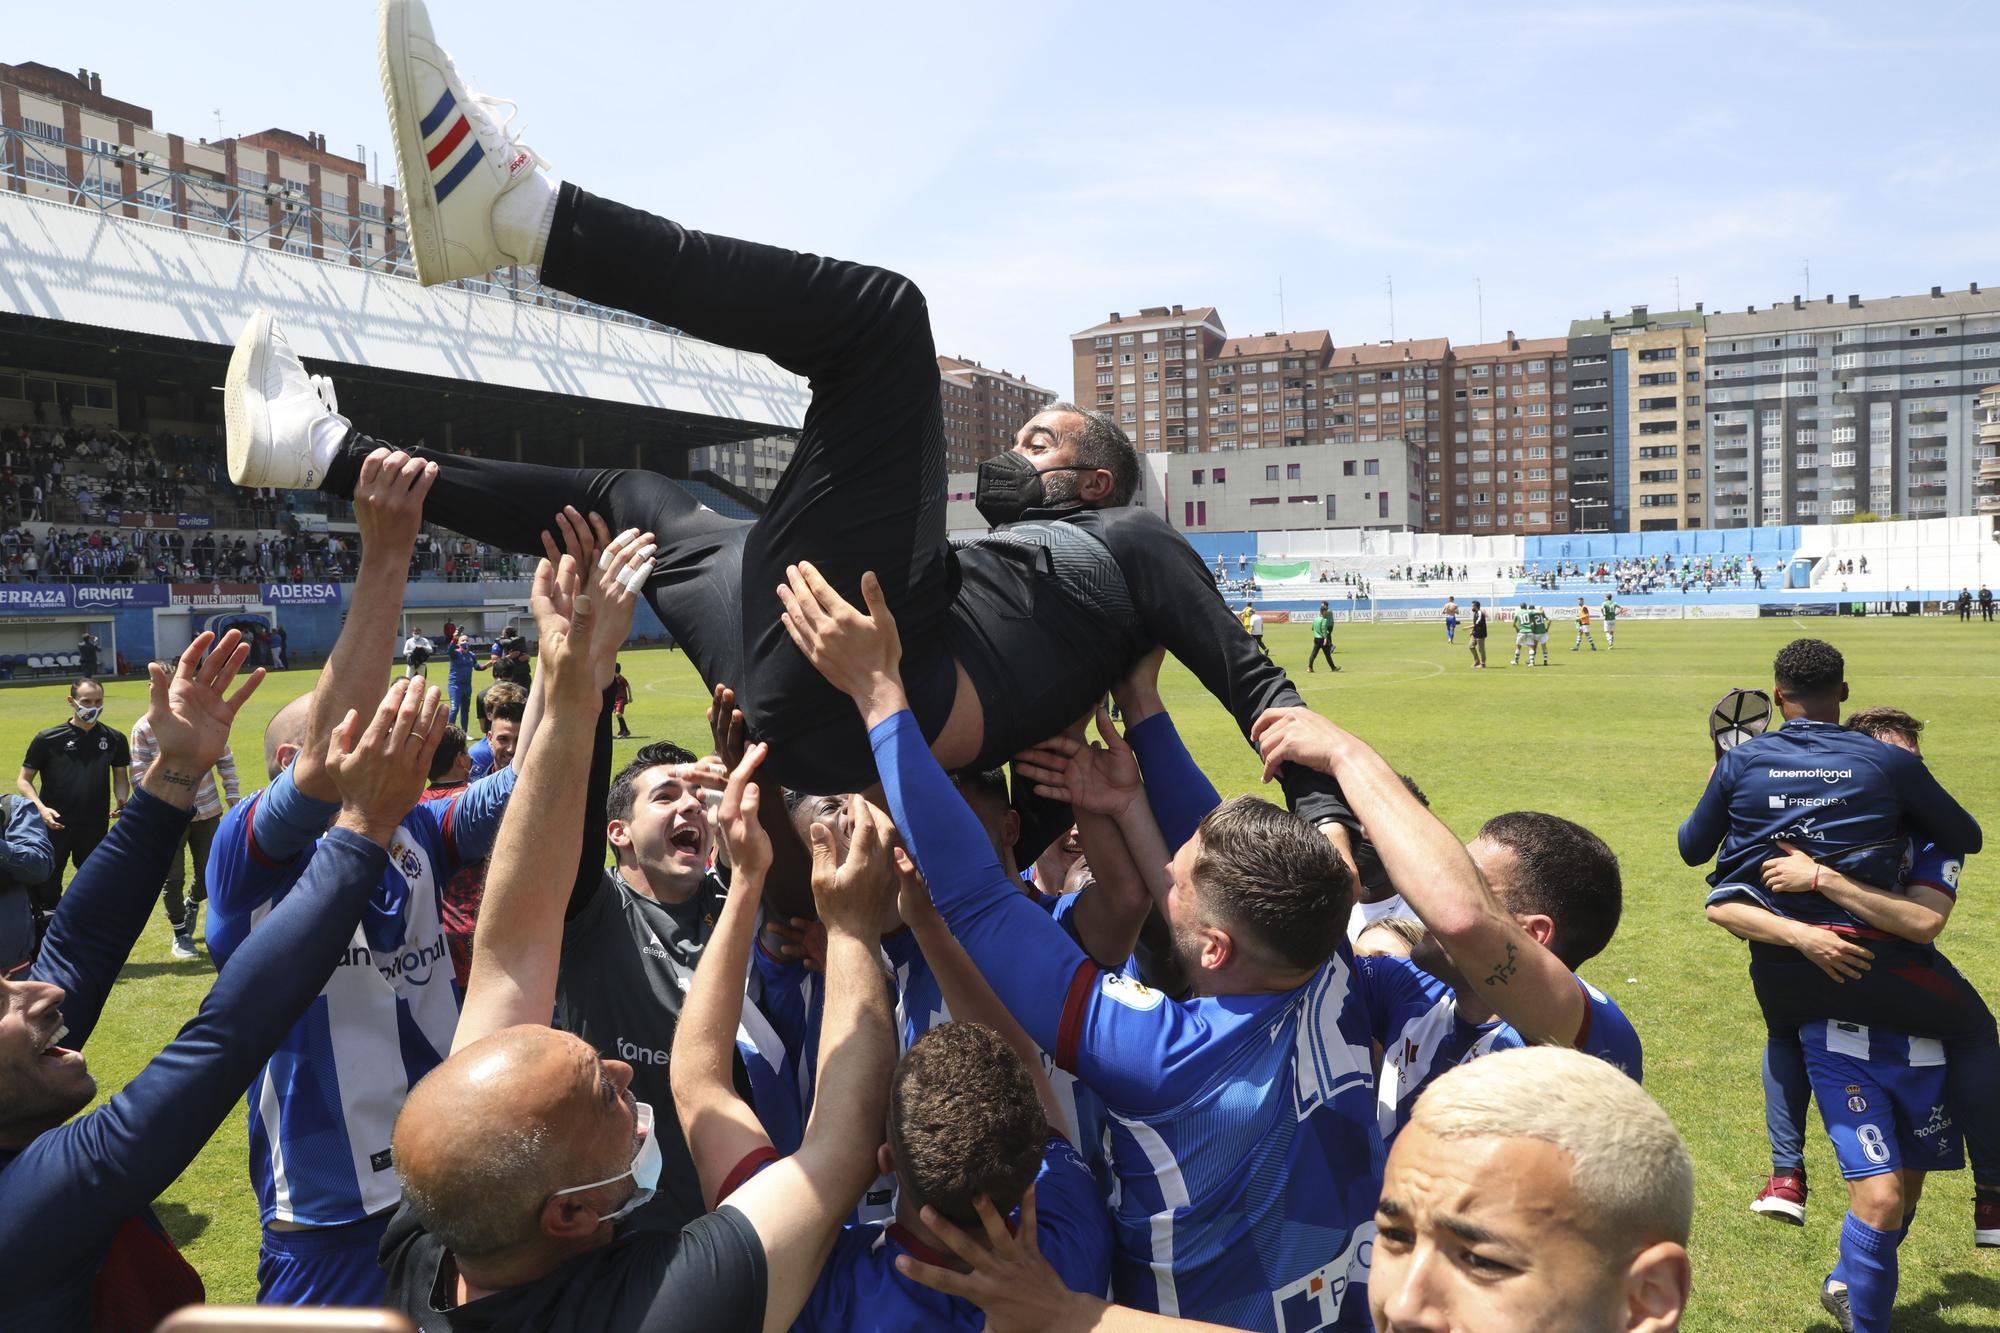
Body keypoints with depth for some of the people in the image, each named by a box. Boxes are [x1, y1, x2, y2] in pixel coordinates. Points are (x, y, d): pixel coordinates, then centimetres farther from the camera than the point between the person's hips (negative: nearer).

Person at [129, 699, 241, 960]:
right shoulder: (144, 728, -10)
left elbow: (224, 758, 5)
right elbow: (139, 773, -7)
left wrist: (232, 794, 3)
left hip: (207, 811, 2)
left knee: (210, 872, 7)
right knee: (172, 878, 3)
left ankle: (192, 904, 41)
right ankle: (180, 934, 21)